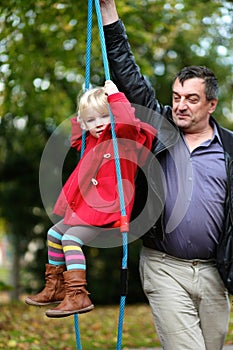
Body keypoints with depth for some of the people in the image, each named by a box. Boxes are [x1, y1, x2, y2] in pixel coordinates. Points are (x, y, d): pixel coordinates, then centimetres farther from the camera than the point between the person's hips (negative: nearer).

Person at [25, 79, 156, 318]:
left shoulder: (124, 137, -10)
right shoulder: (91, 140, 15)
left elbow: (127, 122, -33)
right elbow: (76, 135, 37)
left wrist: (115, 95, -23)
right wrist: (83, 118, 22)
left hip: (107, 210, -10)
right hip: (85, 208, 10)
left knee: (71, 237, -25)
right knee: (55, 233, 19)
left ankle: (78, 296, -28)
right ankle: (55, 288, 32)